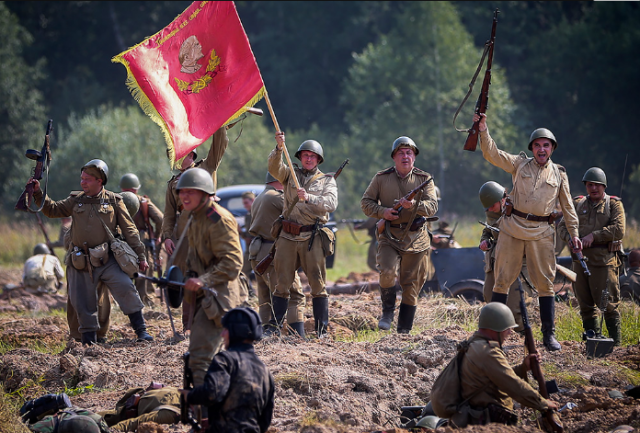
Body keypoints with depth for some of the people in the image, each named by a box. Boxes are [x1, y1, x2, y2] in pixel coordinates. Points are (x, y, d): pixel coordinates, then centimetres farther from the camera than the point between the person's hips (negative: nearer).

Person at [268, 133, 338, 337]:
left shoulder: (327, 181, 8)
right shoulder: (291, 174, 12)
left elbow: (331, 204, -9)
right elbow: (274, 167, -8)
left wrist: (308, 198, -24)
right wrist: (279, 148, -26)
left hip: (312, 238, -1)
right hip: (288, 236, 1)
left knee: (318, 285, -3)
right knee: (282, 284, 3)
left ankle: (321, 330, -1)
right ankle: (274, 326, 7)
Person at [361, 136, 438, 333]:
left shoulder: (424, 179, 4)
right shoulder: (382, 178, 4)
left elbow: (432, 206, -5)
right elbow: (365, 202, 7)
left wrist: (414, 205, -24)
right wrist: (382, 212, -12)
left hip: (415, 238, 1)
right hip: (389, 237, -1)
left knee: (411, 286, 4)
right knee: (388, 273, -25)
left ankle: (404, 331, 13)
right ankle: (388, 311, 1)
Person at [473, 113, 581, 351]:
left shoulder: (559, 173, 10)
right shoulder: (520, 164, 7)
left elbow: (567, 206, 13)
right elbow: (492, 154, -4)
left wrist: (573, 232, 7)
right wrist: (483, 130, -16)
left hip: (541, 233, 1)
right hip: (513, 228, 0)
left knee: (545, 282, 1)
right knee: (503, 278, 1)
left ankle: (549, 334, 6)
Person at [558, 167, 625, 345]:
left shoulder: (614, 204, 3)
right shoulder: (577, 203, 15)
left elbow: (619, 230, -10)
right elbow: (562, 226, 14)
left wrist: (594, 236, -15)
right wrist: (570, 237, -7)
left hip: (604, 260, -4)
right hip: (581, 259, 4)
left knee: (608, 304, -7)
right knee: (586, 305, 7)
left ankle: (615, 344, -1)